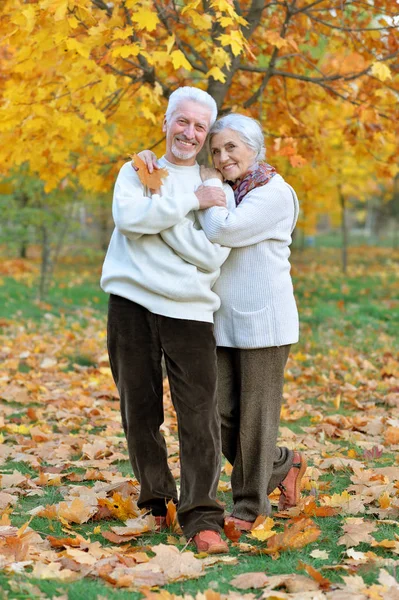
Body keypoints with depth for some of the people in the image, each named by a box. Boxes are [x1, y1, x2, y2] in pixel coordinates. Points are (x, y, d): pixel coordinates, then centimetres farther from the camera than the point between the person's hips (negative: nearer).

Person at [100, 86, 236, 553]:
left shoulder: (217, 190, 9)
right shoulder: (134, 171, 12)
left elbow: (212, 256, -6)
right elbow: (128, 217, -11)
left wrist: (159, 206, -6)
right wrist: (190, 201, -11)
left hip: (188, 309, -1)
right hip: (131, 303, 1)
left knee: (199, 417, -9)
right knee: (139, 410, 7)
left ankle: (202, 517, -5)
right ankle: (155, 504, 21)